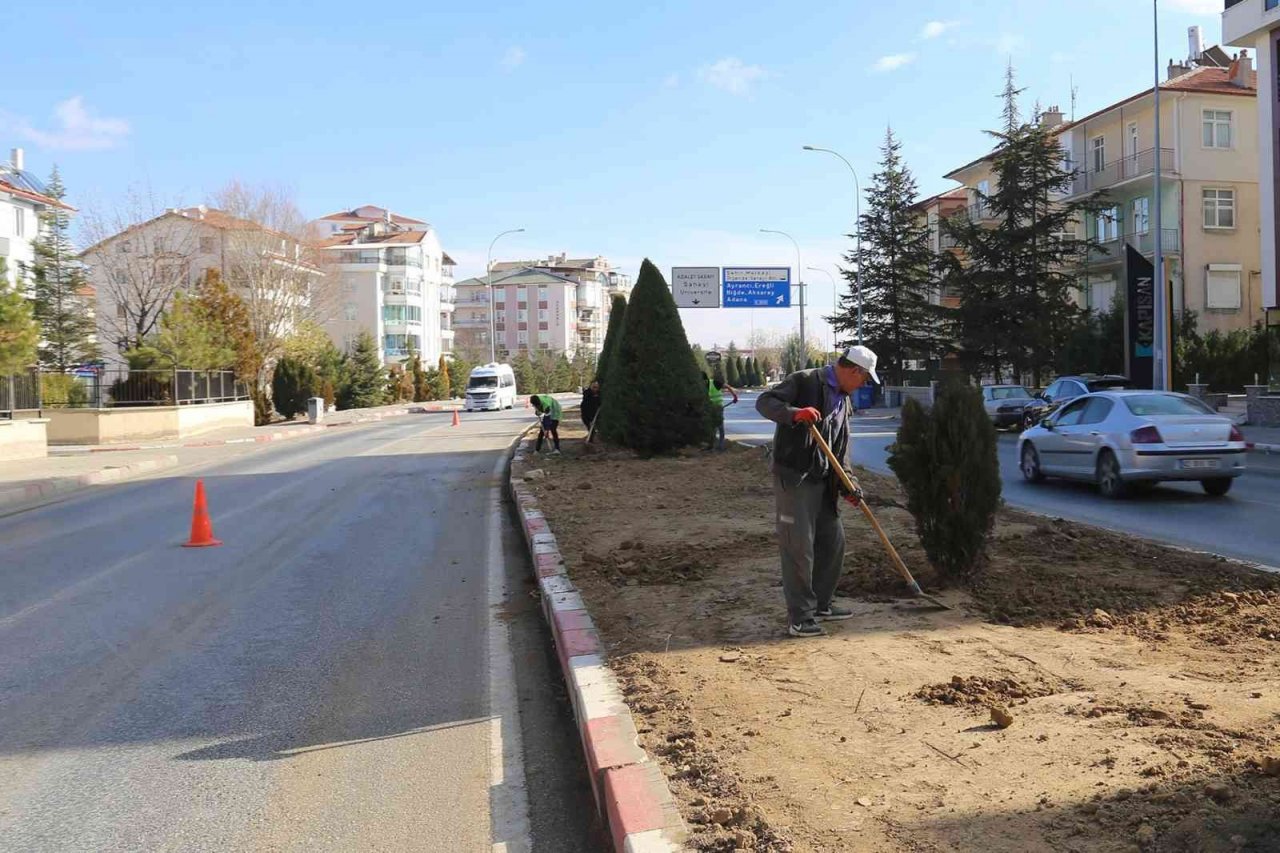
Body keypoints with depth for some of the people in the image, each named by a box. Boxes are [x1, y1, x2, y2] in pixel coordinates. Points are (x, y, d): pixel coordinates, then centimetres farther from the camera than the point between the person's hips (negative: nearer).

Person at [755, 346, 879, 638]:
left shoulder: (843, 400, 17)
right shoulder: (805, 381, -9)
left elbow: (841, 448, 18)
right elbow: (764, 402, -17)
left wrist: (848, 485, 8)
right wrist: (794, 413, -35)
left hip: (823, 481, 9)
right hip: (793, 478, -9)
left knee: (833, 542, 16)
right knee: (799, 548, -5)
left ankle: (822, 604, 31)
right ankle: (800, 617, 3)